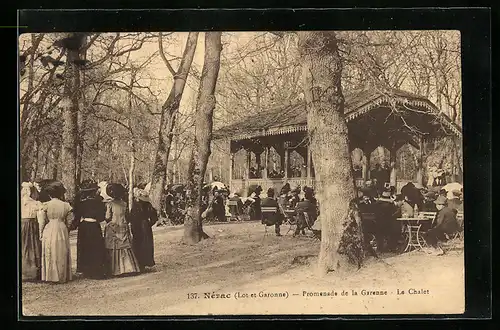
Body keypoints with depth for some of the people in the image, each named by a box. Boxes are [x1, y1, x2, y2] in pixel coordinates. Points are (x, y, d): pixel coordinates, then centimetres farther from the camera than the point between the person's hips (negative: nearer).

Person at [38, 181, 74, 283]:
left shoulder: (46, 205, -5)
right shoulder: (66, 205, 0)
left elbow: (42, 221, -1)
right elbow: (69, 221, 3)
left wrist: (41, 233, 8)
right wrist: (66, 230, 17)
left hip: (49, 231, -1)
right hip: (62, 231, 2)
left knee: (49, 254, 6)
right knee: (61, 254, 8)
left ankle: (50, 276, 7)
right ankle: (61, 277, 11)